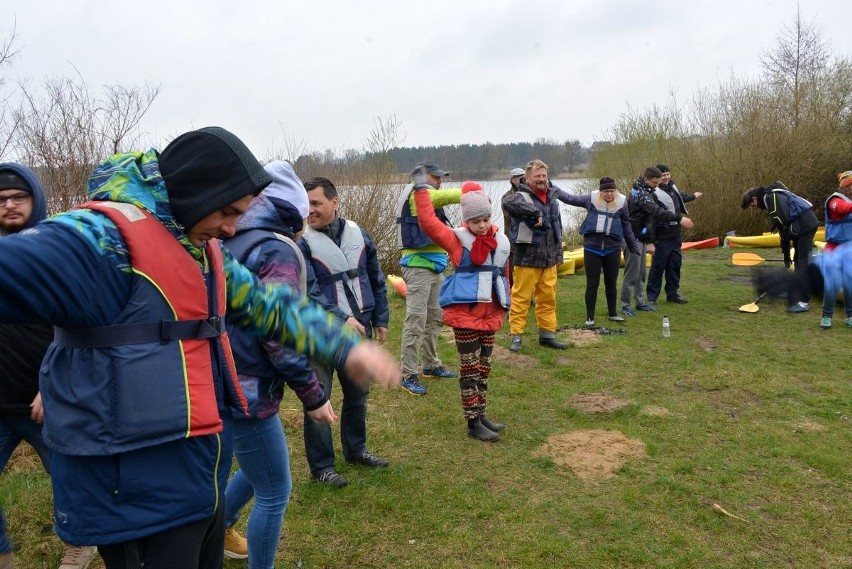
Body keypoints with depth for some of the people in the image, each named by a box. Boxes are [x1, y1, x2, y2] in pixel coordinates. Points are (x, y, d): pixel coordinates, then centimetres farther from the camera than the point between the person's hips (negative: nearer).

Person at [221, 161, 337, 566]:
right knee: (275, 493, 8)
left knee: (258, 469, 29)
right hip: (248, 391, -9)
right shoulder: (279, 250, -17)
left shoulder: (231, 243, 7)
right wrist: (314, 396, -13)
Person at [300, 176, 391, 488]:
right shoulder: (302, 243, -11)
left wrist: (380, 319, 11)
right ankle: (321, 465, 18)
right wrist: (342, 319, -26)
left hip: (359, 329, 5)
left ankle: (355, 448, 39)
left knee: (358, 392, 18)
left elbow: (376, 280, 11)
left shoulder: (359, 234, 3)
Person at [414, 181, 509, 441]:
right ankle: (473, 423, 8)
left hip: (491, 312, 5)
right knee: (470, 368, 0)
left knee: (484, 366, 15)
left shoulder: (501, 241, 7)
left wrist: (506, 303, 20)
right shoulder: (457, 239, -6)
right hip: (465, 311, -5)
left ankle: (480, 414, 28)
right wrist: (421, 190, -11)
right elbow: (428, 222, -15)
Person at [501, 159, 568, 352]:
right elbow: (508, 202, -36)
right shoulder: (522, 197, -11)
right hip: (527, 258, -7)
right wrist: (535, 213, -33)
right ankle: (516, 336, 8)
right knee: (521, 298, -1)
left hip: (550, 258, 7)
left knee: (548, 298, 13)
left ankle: (547, 333, 24)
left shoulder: (552, 197, 12)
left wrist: (558, 251, 21)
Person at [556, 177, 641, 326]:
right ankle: (590, 317, 12)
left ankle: (613, 314, 30)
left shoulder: (621, 203, 0)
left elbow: (627, 226, 9)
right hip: (592, 248, -1)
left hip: (613, 249, 1)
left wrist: (634, 246, 13)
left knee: (611, 284, 14)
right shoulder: (592, 199, -3)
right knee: (592, 284, 3)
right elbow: (570, 198, 5)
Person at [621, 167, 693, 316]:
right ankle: (625, 305, 0)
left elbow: (651, 217, 18)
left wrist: (650, 241, 16)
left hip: (641, 238, 10)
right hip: (633, 238, -10)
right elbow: (657, 212, -31)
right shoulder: (640, 193, -18)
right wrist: (679, 218, -38)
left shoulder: (645, 192, 14)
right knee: (632, 274, -6)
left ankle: (640, 302, 22)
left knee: (641, 273, 14)